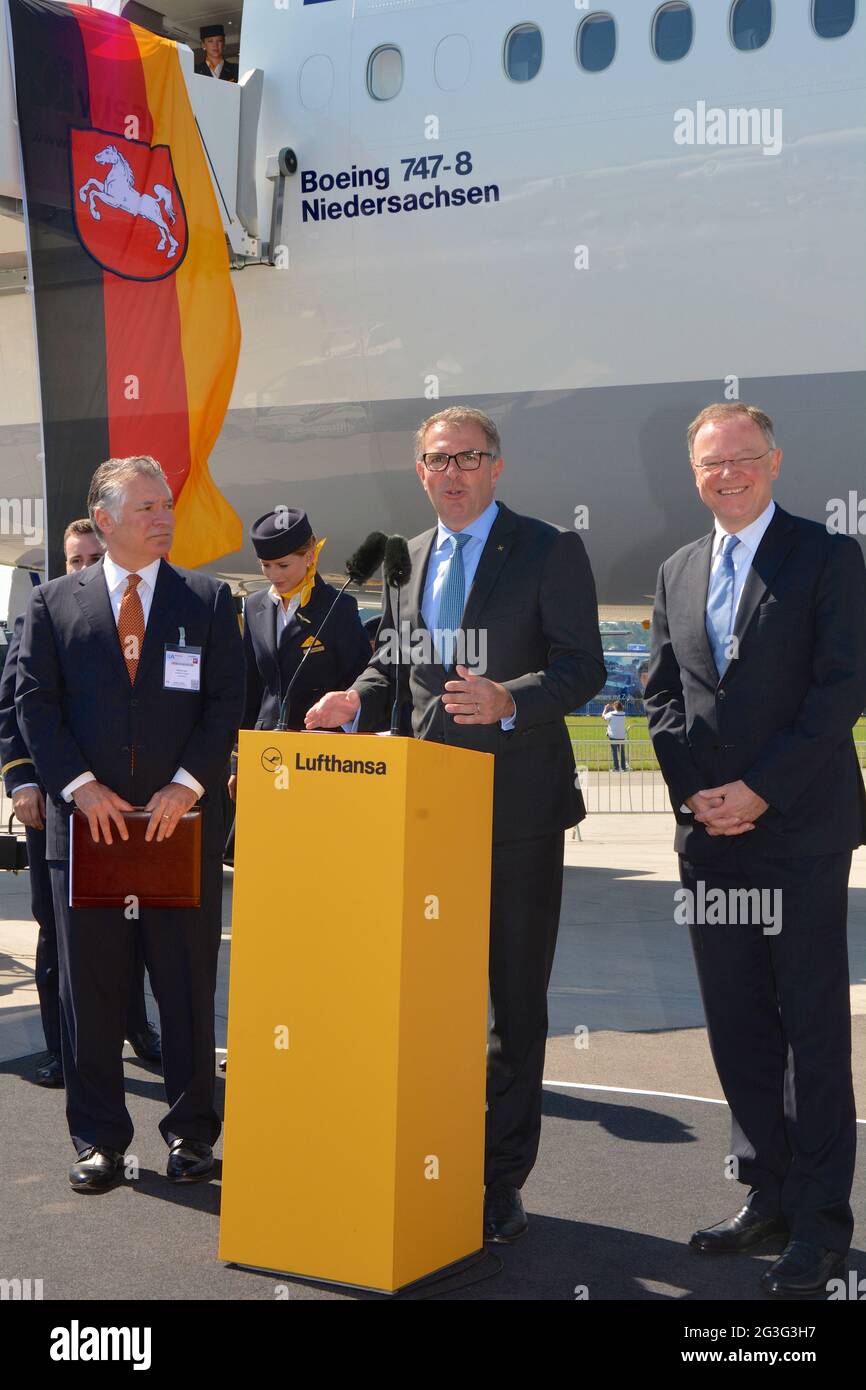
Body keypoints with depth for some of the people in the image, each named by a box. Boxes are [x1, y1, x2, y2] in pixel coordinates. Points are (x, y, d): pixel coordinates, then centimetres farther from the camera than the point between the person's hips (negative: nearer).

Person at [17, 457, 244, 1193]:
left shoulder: (209, 600, 7)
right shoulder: (53, 602, 7)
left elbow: (225, 704, 1)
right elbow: (36, 703, 1)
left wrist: (188, 783, -12)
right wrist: (79, 785, -11)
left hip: (183, 820, 0)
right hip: (88, 821, 1)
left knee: (189, 985, 5)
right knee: (90, 989, 6)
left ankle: (191, 1132, 17)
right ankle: (99, 1137, 16)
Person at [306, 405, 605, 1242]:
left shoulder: (549, 551, -3)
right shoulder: (405, 560, 15)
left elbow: (582, 666, -10)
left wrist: (508, 699, -28)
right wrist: (360, 702, 0)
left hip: (517, 806, -5)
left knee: (515, 1002, 3)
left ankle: (500, 1181, 13)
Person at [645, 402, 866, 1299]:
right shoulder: (677, 573, 15)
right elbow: (662, 694, 14)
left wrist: (760, 790, -14)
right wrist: (694, 790, -1)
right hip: (710, 830, 5)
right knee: (736, 1022, 9)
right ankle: (767, 1193, 21)